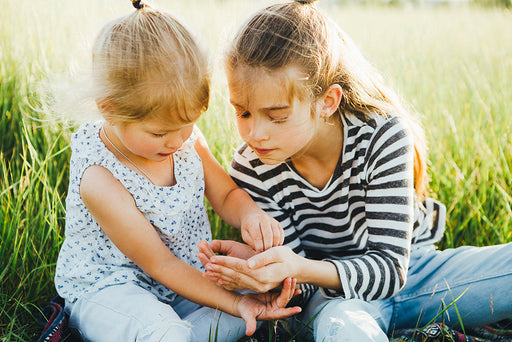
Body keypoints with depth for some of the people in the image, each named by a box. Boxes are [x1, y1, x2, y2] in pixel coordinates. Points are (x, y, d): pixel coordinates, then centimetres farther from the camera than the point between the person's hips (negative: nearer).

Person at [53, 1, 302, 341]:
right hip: (108, 286, -7)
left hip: (189, 277, 7)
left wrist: (250, 214, -20)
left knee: (258, 295, -13)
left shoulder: (185, 136, -7)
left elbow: (226, 193, 5)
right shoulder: (100, 181, -26)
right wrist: (232, 303, -24)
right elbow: (161, 265, -21)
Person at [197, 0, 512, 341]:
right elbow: (299, 278, -12)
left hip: (410, 269, 2)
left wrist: (300, 268, -45)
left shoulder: (382, 136, -23)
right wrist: (258, 265, -37)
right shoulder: (251, 171, -18)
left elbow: (390, 267, -26)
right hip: (332, 289, -1)